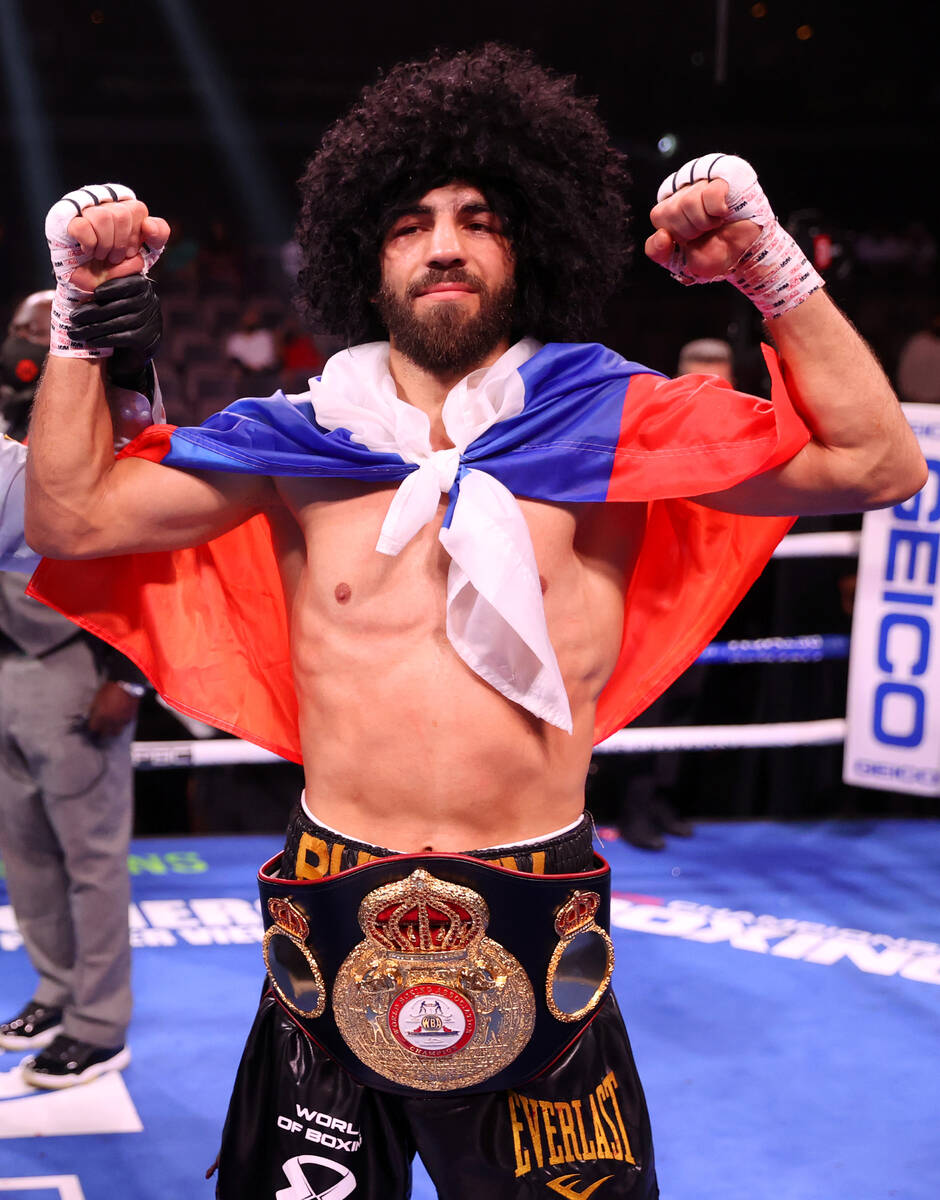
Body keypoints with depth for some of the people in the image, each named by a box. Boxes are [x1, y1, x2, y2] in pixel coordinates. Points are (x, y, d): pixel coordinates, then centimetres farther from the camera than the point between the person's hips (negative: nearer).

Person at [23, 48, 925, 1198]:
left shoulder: (607, 431, 1)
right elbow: (70, 515, 5)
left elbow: (879, 463, -3)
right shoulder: (302, 445, 5)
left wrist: (770, 263, -9)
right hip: (333, 921, 1)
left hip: (537, 923, -1)